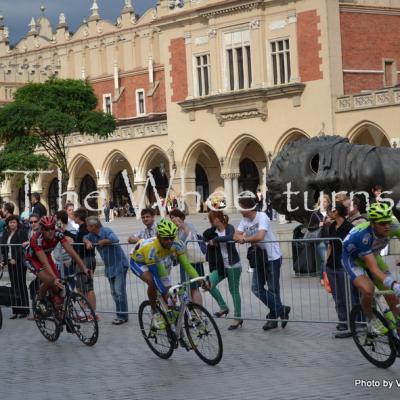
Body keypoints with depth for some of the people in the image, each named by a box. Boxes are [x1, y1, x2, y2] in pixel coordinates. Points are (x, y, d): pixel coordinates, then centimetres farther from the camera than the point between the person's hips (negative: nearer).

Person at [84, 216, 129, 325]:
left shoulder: (106, 231, -20)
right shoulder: (93, 235, 5)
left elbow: (115, 239, -36)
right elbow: (85, 238, 19)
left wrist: (103, 241, -21)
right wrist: (88, 242, -4)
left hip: (119, 265, -9)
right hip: (109, 267, 9)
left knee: (119, 291, -11)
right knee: (114, 292, 11)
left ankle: (122, 316, -8)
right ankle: (121, 315, 18)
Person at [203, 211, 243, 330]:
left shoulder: (229, 228, -12)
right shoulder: (214, 231, 7)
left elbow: (230, 237, -31)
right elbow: (205, 236, -4)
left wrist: (215, 240, -24)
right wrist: (214, 227, -11)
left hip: (233, 265, -6)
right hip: (220, 266, 6)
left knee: (234, 290, 2)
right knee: (209, 284, -11)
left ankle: (238, 318, 13)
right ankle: (223, 307, 5)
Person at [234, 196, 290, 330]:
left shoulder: (262, 217, -20)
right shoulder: (245, 220, 3)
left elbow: (260, 236, -34)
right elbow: (236, 236, 0)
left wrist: (245, 239, -19)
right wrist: (250, 240, -17)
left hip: (272, 257, -8)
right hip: (259, 258, 8)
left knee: (273, 289, -1)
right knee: (256, 288, 2)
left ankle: (274, 317, 11)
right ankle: (281, 310, 10)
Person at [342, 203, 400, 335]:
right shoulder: (363, 235, -40)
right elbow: (374, 269, -43)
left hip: (373, 255, 5)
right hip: (353, 258, -5)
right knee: (368, 290, -29)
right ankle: (371, 320, -3)